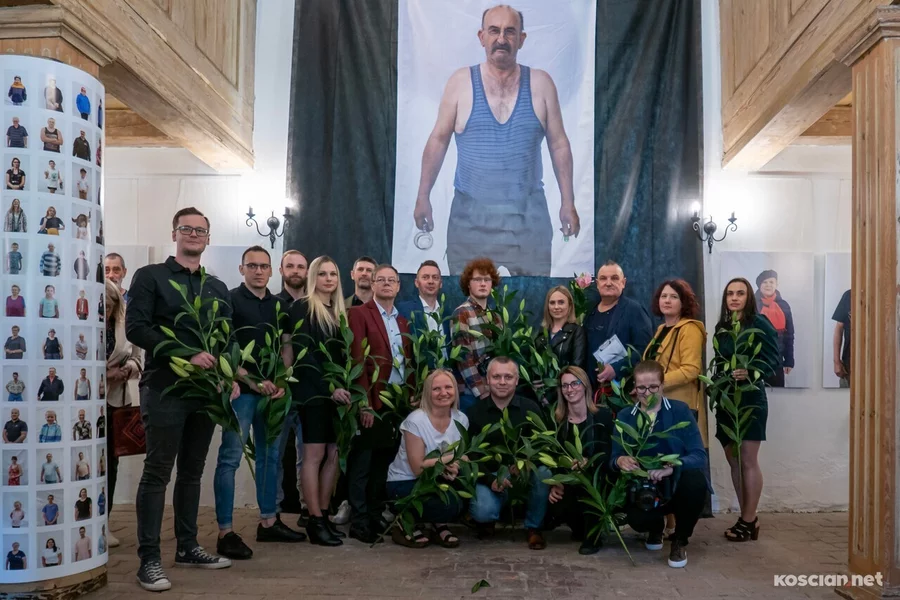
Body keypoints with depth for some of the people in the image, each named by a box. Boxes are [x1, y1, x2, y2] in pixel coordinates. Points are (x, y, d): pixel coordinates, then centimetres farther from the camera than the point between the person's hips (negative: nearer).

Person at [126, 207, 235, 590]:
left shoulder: (217, 288, 16)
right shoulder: (150, 277, 0)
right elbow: (135, 328, -12)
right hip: (165, 388, -5)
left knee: (192, 471, 12)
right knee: (157, 472, -3)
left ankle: (187, 547, 22)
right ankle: (149, 559, 3)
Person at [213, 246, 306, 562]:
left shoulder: (278, 305, 12)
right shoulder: (231, 300, -3)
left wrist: (282, 382, 1)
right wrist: (252, 381, -15)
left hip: (272, 391, 6)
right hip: (241, 390, -6)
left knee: (270, 455, 12)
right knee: (230, 457, -5)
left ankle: (268, 521, 24)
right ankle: (225, 532, -1)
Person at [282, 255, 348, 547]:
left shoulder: (339, 312, 16)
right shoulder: (302, 307, -4)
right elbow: (304, 354, -13)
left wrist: (344, 387, 3)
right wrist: (329, 388, -17)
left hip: (338, 392, 7)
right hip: (313, 391, -7)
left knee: (333, 454, 6)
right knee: (315, 454, -5)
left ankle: (324, 515, 13)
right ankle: (315, 521, 1)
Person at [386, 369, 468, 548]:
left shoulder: (461, 419, -3)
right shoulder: (416, 421, -20)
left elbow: (461, 458, 2)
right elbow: (418, 468, -19)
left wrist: (455, 467, -22)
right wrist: (451, 457, -23)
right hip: (404, 483, -6)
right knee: (450, 506, -31)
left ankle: (439, 524, 2)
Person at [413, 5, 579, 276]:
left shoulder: (540, 83, 1)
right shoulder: (461, 82, -2)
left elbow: (559, 144, 5)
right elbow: (438, 141, 3)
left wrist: (568, 202, 4)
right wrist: (423, 197, 1)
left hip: (528, 215, 1)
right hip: (470, 216, 0)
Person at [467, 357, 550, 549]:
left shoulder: (531, 408, -4)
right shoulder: (476, 412, -2)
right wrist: (491, 481, -20)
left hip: (525, 474, 1)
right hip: (491, 474, -1)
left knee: (543, 473, -33)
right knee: (482, 511, -30)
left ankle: (533, 527, -5)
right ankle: (486, 519, 12)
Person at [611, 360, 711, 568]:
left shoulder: (680, 410, -6)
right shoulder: (624, 417, 2)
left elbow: (700, 456, -15)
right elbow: (613, 459, -2)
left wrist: (672, 467, -34)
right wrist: (620, 461, -27)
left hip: (677, 484, -1)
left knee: (695, 481, -35)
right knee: (637, 520, -31)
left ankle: (680, 540, -5)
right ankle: (656, 528, 14)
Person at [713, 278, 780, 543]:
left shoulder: (760, 324, -8)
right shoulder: (722, 327, 12)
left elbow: (774, 360, -14)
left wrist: (751, 373, -28)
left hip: (750, 399, -7)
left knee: (748, 461, -2)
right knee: (733, 461, 10)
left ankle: (749, 521, 7)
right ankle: (746, 517, 20)